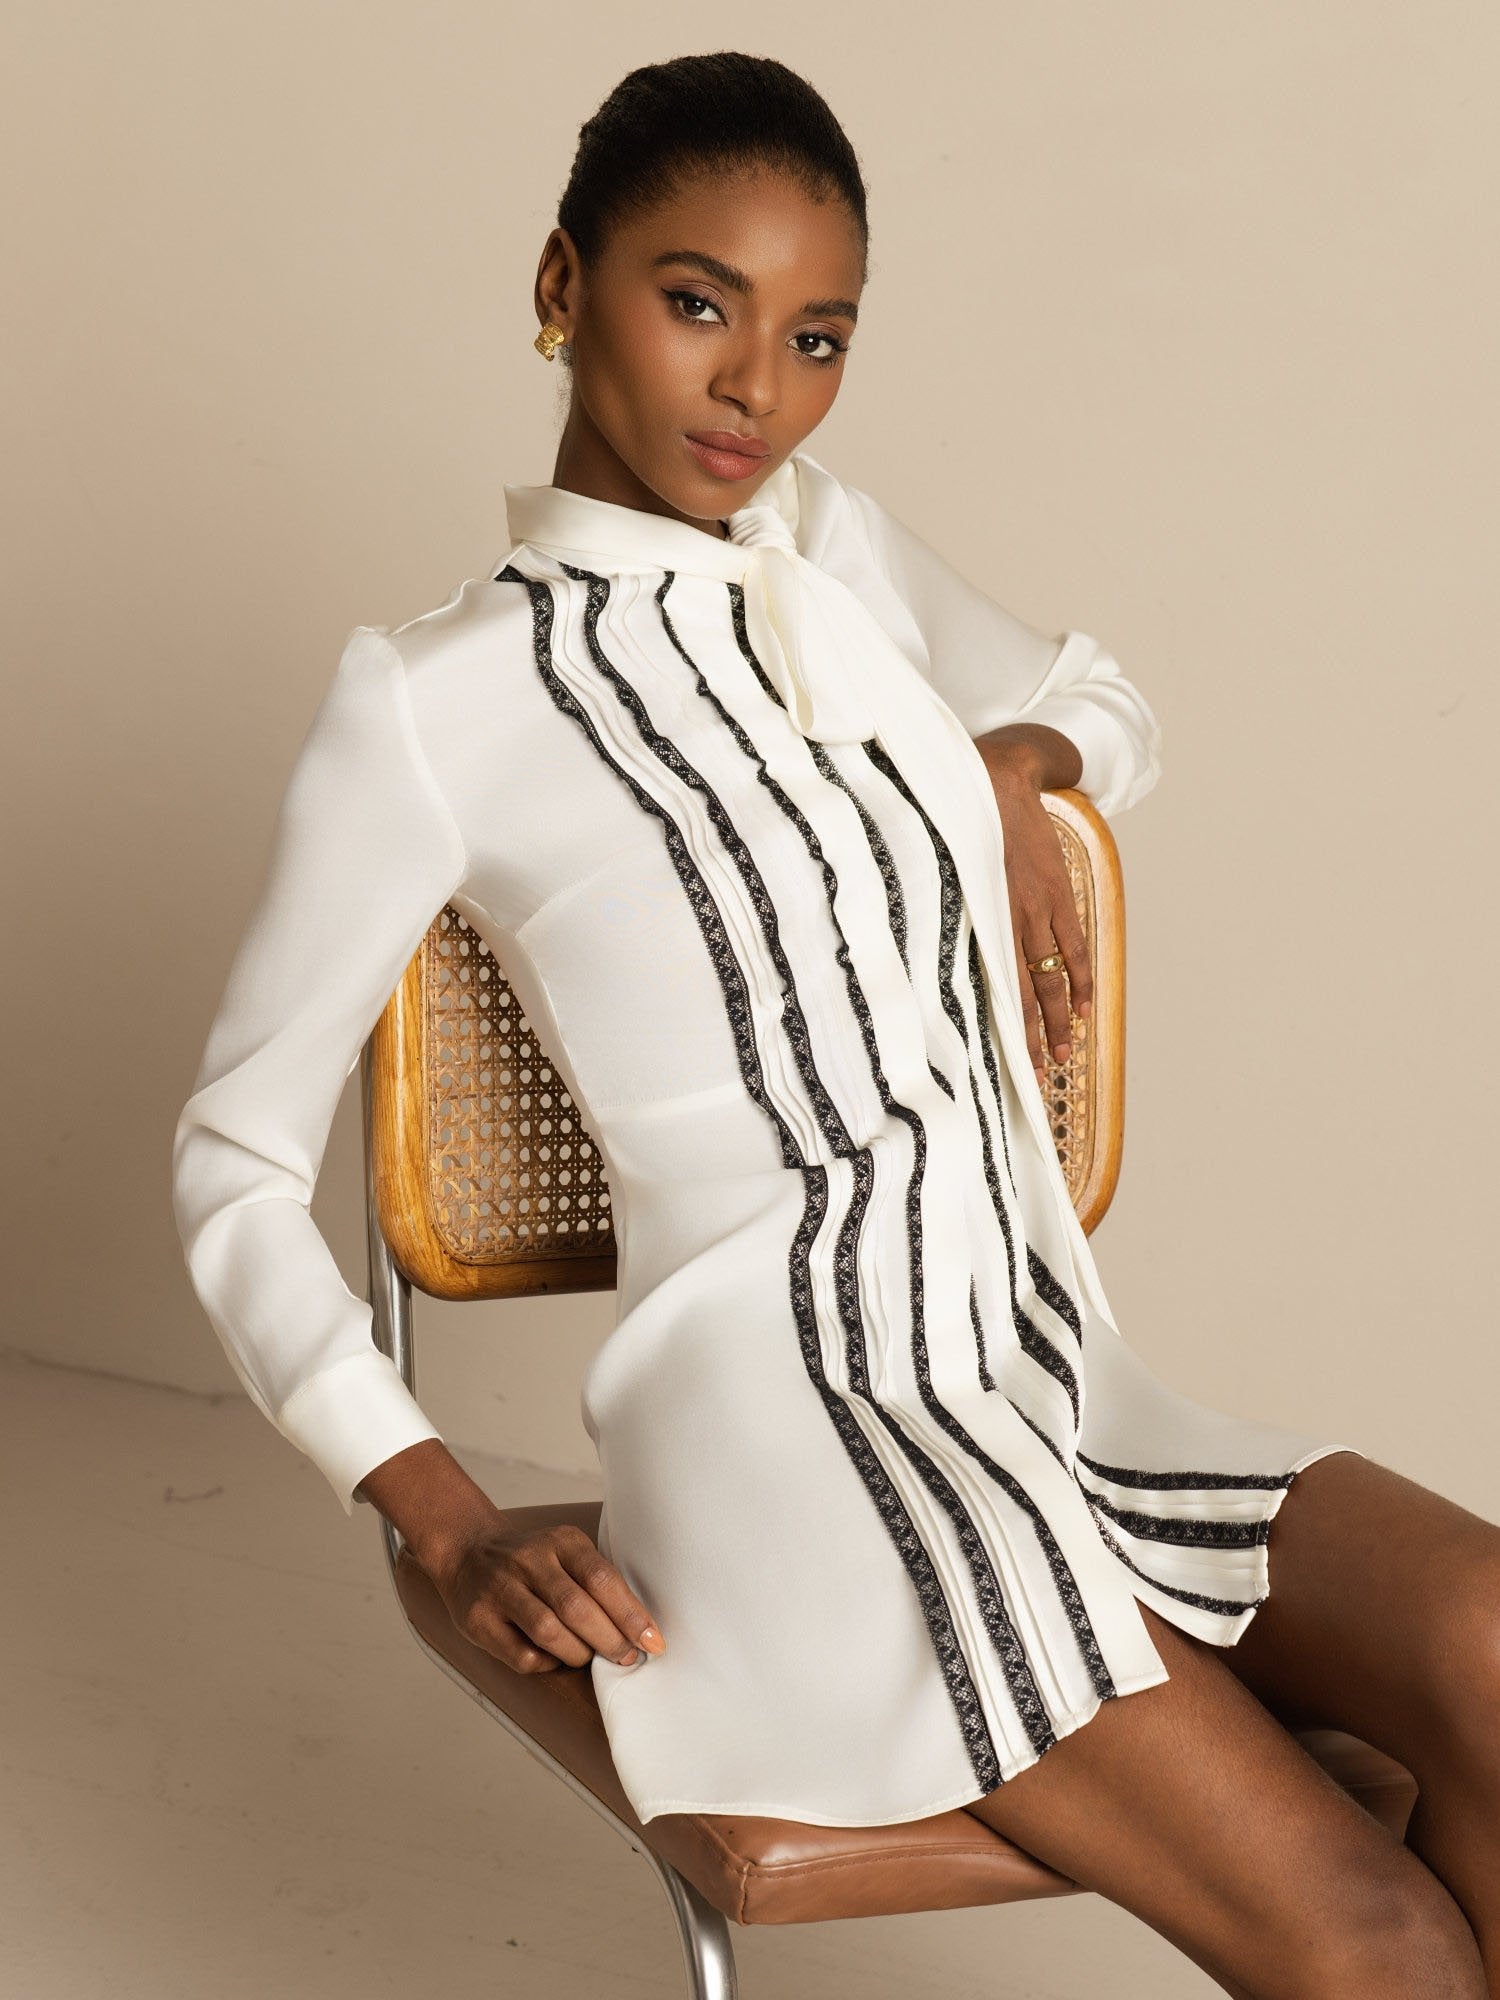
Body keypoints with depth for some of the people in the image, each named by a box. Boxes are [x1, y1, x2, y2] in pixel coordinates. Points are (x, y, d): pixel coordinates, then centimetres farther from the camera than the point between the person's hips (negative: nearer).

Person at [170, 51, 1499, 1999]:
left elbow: (1108, 703, 34)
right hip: (799, 1411, -6)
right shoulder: (433, 702, -3)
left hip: (1054, 1371, 6)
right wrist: (454, 1529, -5)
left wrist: (1013, 768, 9)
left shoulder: (838, 545, 15)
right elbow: (237, 1164, 3)